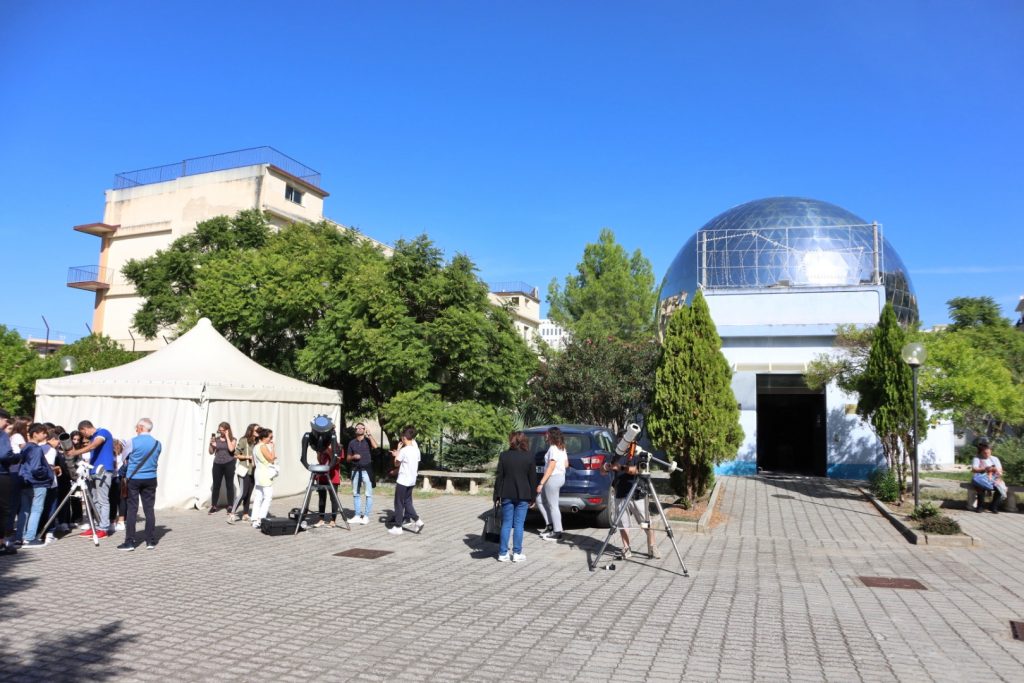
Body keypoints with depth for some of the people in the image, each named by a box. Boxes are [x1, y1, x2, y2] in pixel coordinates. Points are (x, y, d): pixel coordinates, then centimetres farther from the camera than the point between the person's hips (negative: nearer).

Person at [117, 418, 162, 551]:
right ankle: (151, 541, 8)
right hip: (150, 479, 3)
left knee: (132, 510, 2)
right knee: (149, 509, 6)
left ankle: (129, 542, 2)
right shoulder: (158, 444, 1)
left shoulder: (132, 442, -9)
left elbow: (124, 460, 4)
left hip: (133, 479, -3)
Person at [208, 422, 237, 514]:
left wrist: (227, 437, -13)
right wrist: (211, 443, -8)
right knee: (216, 485, 5)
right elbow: (211, 452, 10)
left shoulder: (233, 439, -1)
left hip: (229, 464, -3)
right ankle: (213, 506, 15)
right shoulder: (216, 439, 6)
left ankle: (230, 507, 8)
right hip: (217, 464, 3)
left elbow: (231, 449, -19)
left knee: (229, 485, 2)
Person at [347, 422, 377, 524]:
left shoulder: (368, 440, 4)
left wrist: (369, 435, -13)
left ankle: (366, 516, 0)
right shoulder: (352, 443, 11)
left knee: (368, 494, -4)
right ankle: (357, 516, 12)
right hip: (355, 470, 3)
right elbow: (348, 459, 15)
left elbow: (375, 447, -18)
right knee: (356, 494, 6)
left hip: (366, 470, -3)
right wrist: (353, 457, -7)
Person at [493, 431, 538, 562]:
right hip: (522, 495, -1)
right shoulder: (529, 457, -3)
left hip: (507, 495, 1)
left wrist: (497, 495, 4)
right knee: (519, 524, 5)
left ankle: (503, 553, 9)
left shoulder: (504, 455, -3)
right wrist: (532, 497, 7)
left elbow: (499, 477, -2)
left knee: (506, 524, 8)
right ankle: (517, 553, 8)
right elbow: (532, 479, 0)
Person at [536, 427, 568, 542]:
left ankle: (557, 533, 4)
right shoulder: (562, 448, 12)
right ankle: (549, 525, 18)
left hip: (553, 478, -10)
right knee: (541, 500, 16)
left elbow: (550, 468, -20)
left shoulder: (553, 448, -16)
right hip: (561, 476, 10)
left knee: (553, 506, -2)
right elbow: (566, 464, 16)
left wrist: (541, 483, -19)